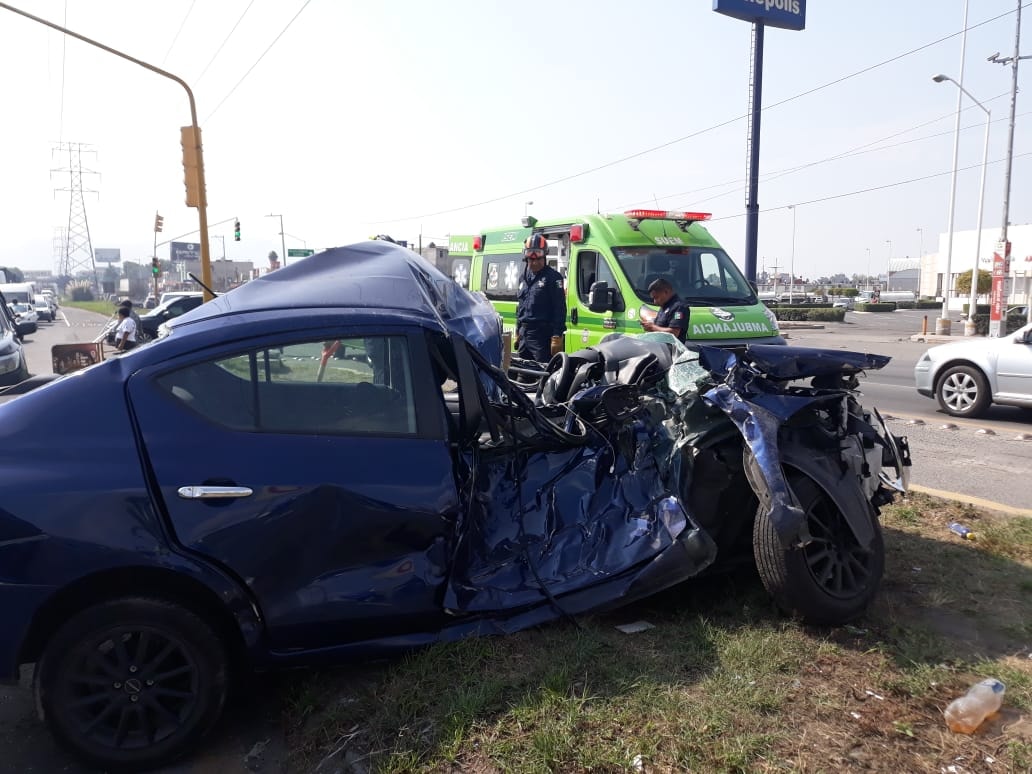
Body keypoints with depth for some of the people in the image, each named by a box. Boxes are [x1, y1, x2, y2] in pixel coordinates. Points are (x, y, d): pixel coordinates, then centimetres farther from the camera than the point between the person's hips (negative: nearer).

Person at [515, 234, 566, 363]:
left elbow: (560, 309, -13)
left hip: (542, 336, -8)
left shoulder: (553, 277, -6)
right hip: (524, 334, 8)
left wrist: (557, 336, -19)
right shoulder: (524, 277, 18)